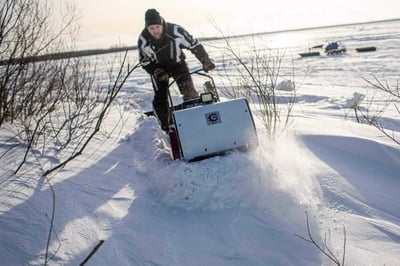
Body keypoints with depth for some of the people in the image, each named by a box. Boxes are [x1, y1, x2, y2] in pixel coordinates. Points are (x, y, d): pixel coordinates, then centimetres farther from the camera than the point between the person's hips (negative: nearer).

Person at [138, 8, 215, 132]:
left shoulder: (175, 31, -29)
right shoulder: (143, 40, -23)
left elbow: (194, 44, -18)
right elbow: (145, 62, -11)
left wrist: (206, 61, -20)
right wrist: (158, 73, -27)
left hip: (177, 64, -1)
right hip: (158, 68, 1)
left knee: (190, 93, -13)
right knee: (160, 99, -7)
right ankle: (166, 127, 9)